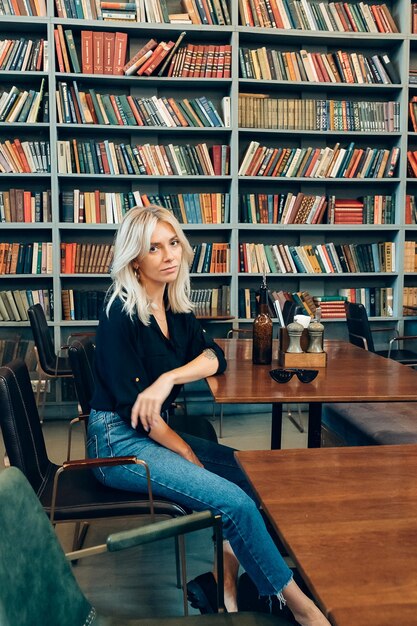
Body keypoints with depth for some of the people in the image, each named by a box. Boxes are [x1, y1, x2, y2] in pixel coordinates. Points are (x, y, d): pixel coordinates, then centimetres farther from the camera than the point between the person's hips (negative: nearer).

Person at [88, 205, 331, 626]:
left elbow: (213, 357, 1)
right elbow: (131, 404, -19)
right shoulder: (121, 314, -18)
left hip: (154, 431, 8)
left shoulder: (175, 305, 5)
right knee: (236, 501, -17)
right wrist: (188, 455, -12)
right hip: (117, 441, -8)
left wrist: (168, 379, -20)